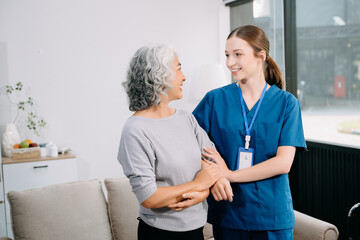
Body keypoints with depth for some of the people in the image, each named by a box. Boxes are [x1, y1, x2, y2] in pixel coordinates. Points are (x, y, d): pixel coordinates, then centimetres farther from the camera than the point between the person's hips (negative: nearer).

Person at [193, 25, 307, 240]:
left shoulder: (286, 103, -4)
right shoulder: (215, 99, -2)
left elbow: (283, 163, -11)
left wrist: (230, 174, -14)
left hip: (272, 214, 0)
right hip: (227, 213, 1)